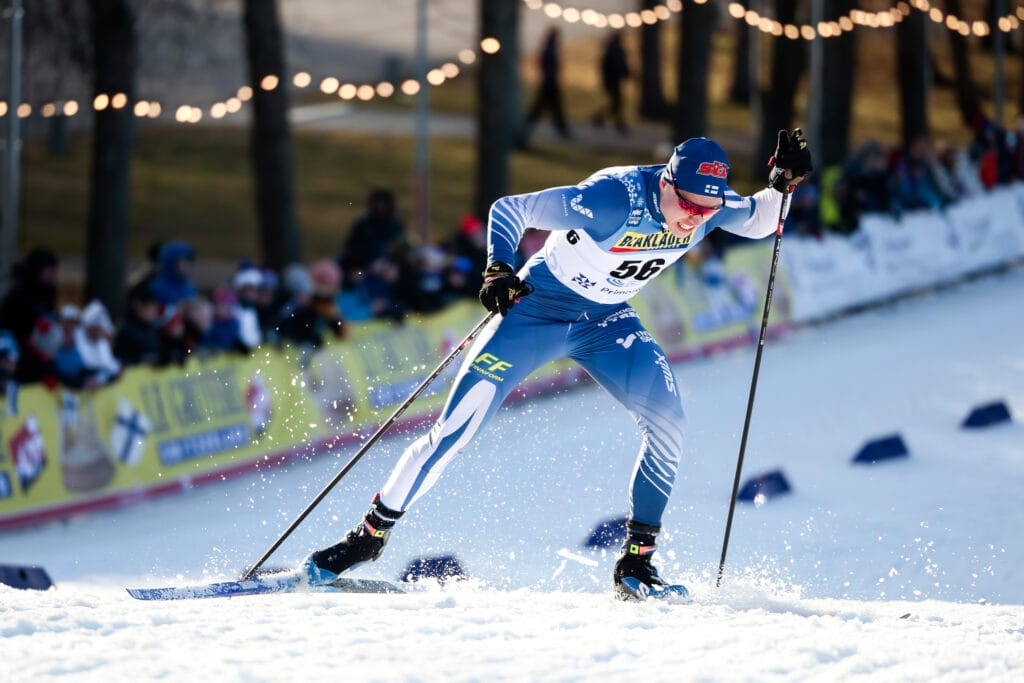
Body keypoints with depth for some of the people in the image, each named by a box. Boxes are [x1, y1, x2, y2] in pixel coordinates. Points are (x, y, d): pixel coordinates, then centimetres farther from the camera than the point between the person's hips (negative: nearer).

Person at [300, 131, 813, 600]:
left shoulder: (708, 202, -15)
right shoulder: (612, 200, -33)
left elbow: (758, 222, 8)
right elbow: (509, 209, -23)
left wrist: (781, 184, -12)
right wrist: (499, 269, -39)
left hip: (607, 321, 5)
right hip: (539, 308, -5)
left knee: (666, 420, -18)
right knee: (457, 426, -11)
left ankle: (635, 561, -8)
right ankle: (370, 535, 3)